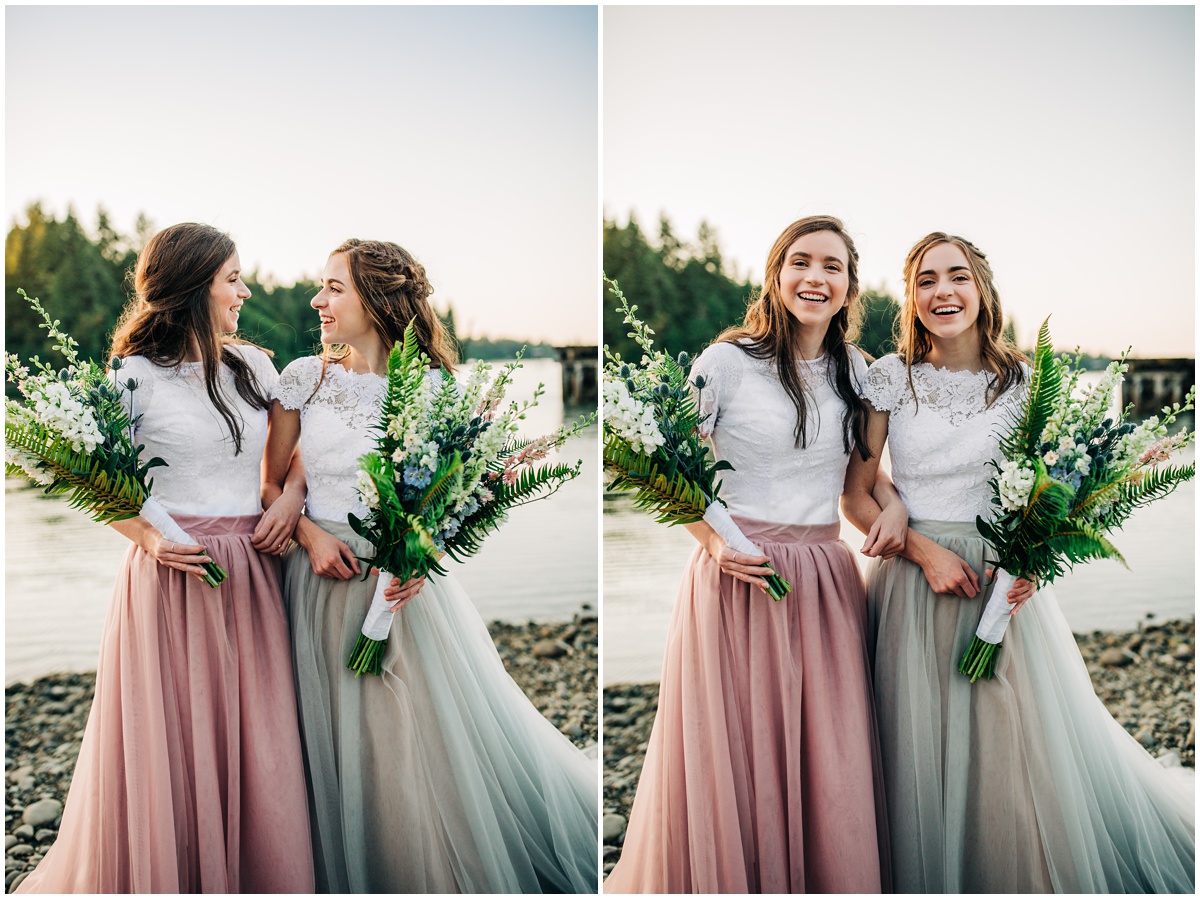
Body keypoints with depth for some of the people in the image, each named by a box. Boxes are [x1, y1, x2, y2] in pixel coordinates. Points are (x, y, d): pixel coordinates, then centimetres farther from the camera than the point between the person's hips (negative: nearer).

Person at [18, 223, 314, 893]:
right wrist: (149, 537, -14)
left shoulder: (254, 365, 9)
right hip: (175, 573, -4)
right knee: (172, 744, 3)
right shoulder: (137, 376, -6)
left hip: (253, 578, 5)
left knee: (256, 749, 9)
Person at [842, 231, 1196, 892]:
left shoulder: (1024, 383, 2)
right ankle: (929, 883, 26)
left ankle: (1038, 879, 26)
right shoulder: (888, 379, -1)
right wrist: (924, 551, -13)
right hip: (915, 577, 0)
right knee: (922, 759, 6)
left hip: (1005, 582, 1)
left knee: (1033, 747, 3)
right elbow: (856, 495, 1)